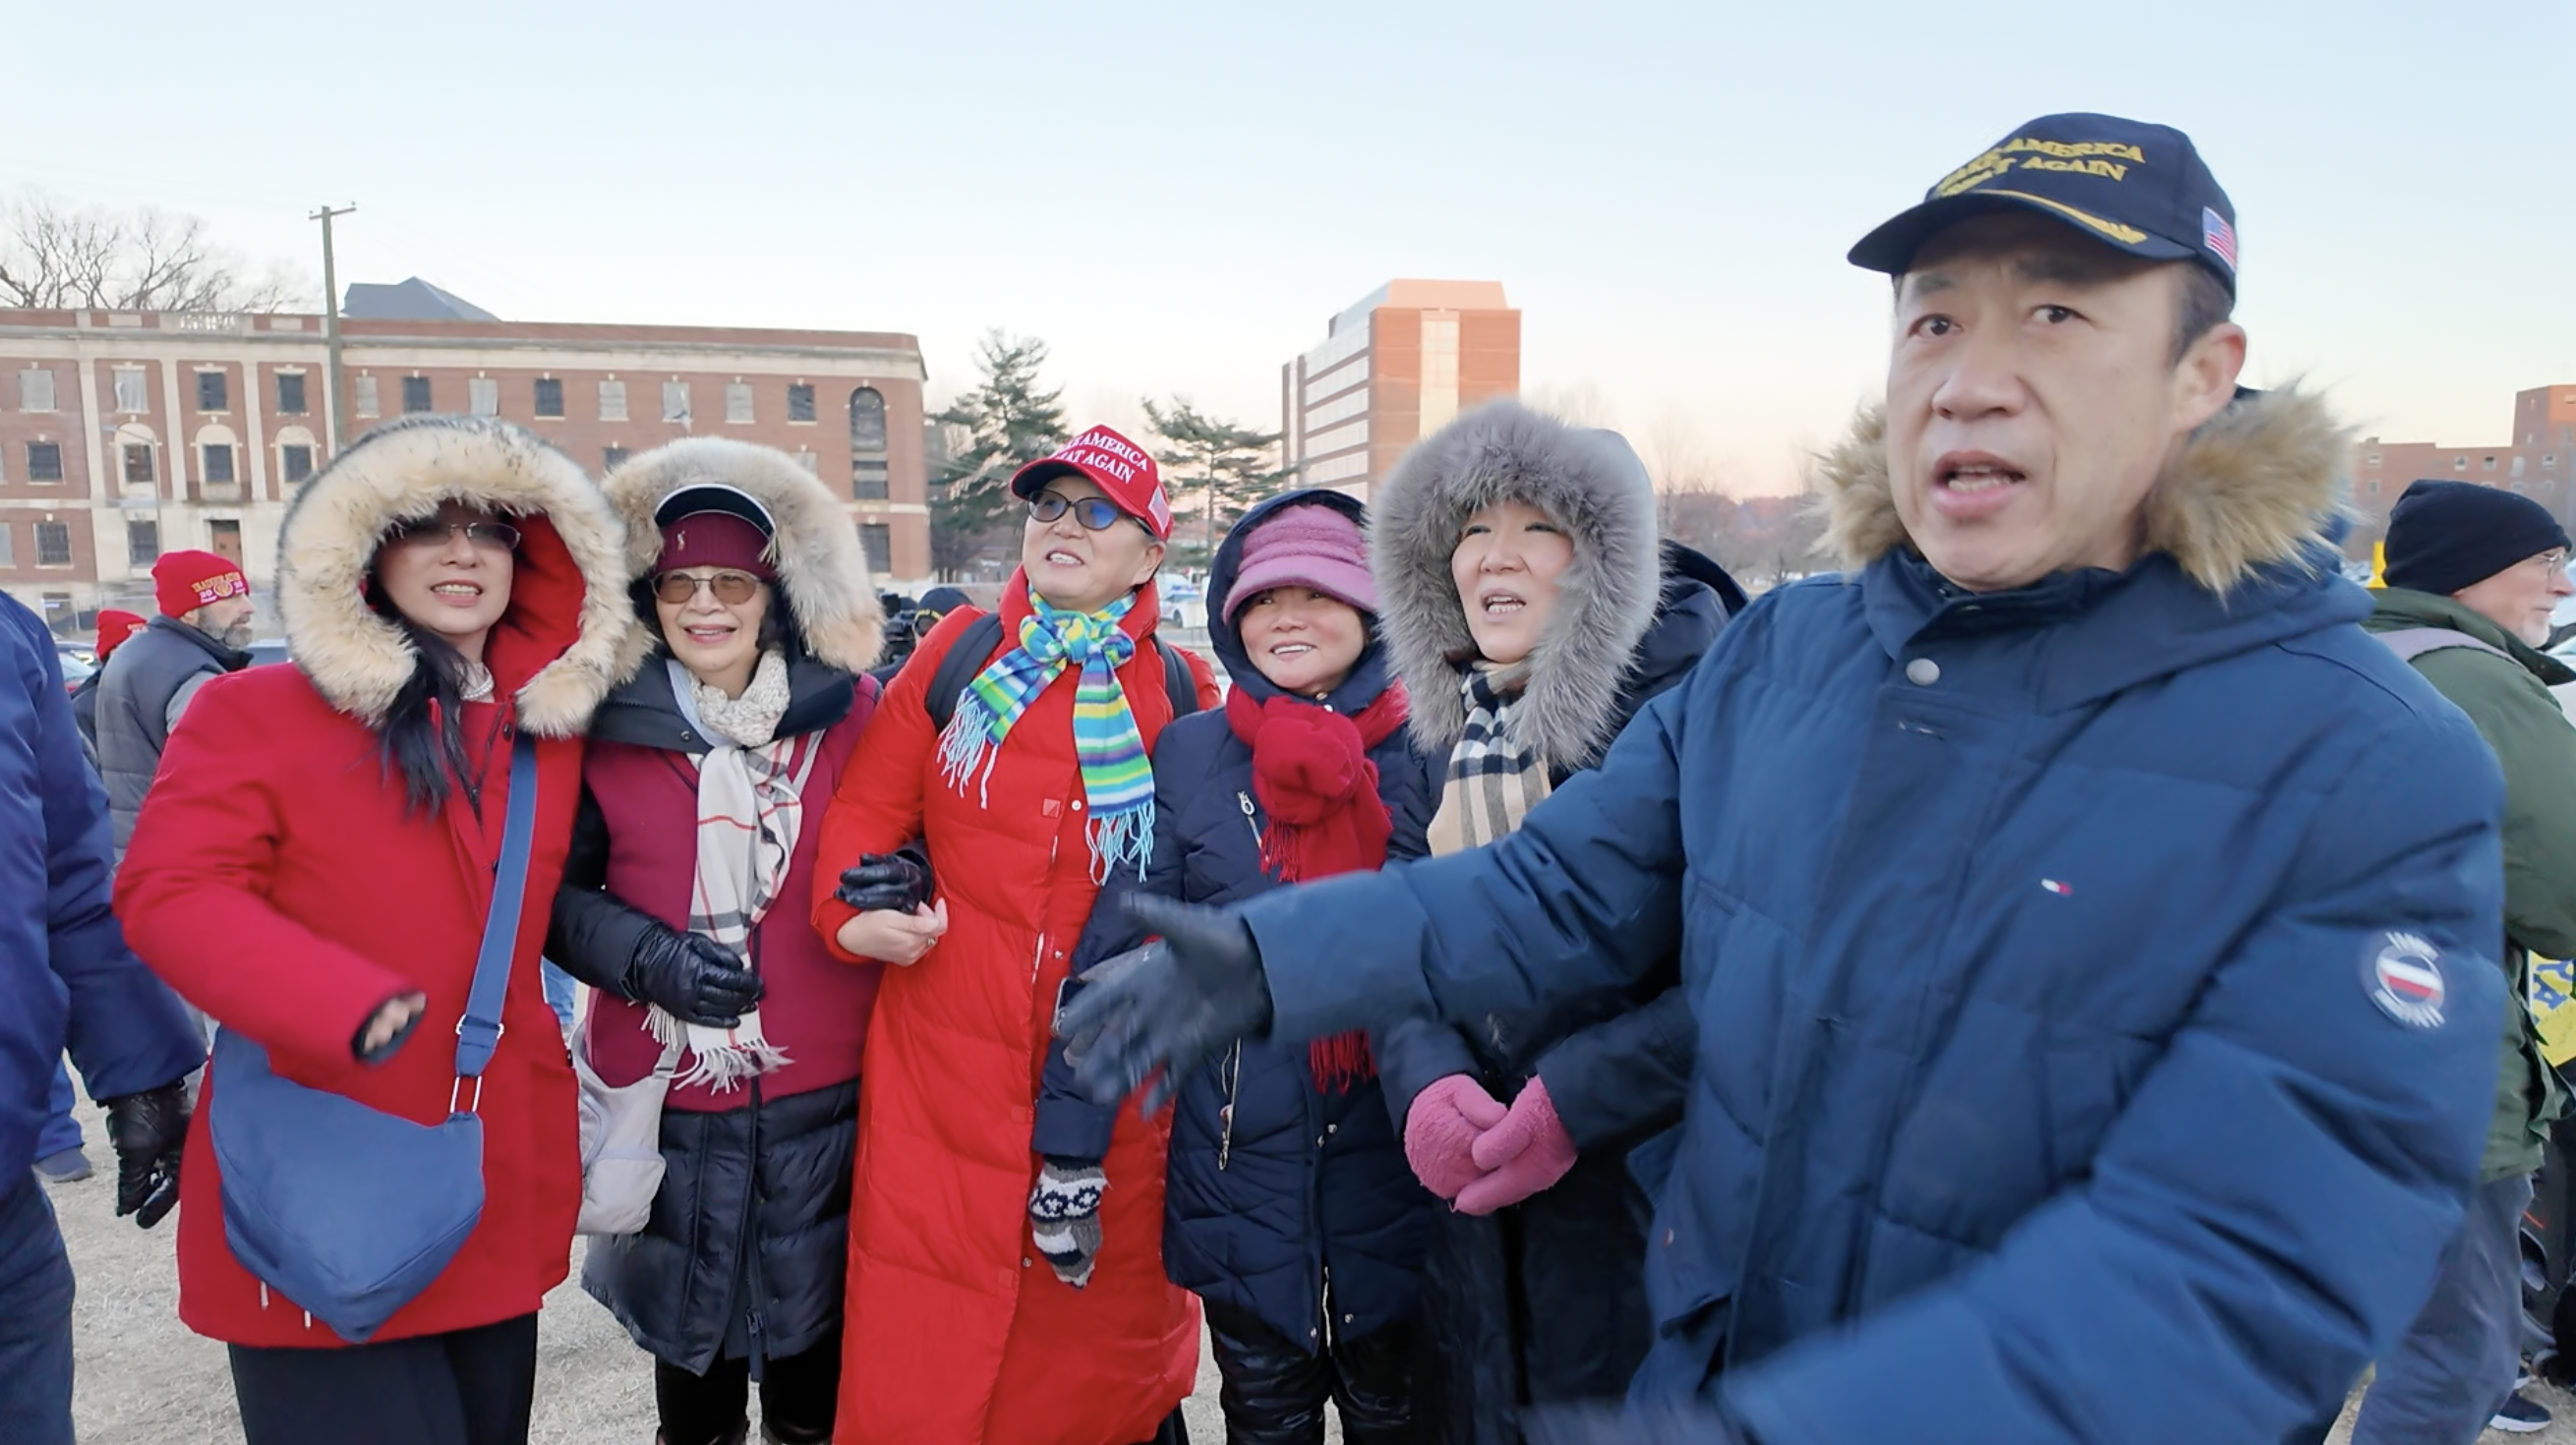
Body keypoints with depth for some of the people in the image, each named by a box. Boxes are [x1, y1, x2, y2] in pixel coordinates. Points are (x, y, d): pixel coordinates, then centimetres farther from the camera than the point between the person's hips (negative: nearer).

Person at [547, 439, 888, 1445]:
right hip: (667, 1091, 0)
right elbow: (555, 893, 4)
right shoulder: (606, 722, -3)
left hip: (823, 1093, 0)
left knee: (813, 1321, 15)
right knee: (688, 1324, 18)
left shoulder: (847, 708, -3)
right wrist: (643, 955, -14)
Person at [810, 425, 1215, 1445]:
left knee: (1102, 1347, 17)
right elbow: (868, 805, 5)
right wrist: (856, 910, -11)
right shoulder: (961, 651, 3)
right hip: (941, 1066, 1)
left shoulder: (1184, 695, 1)